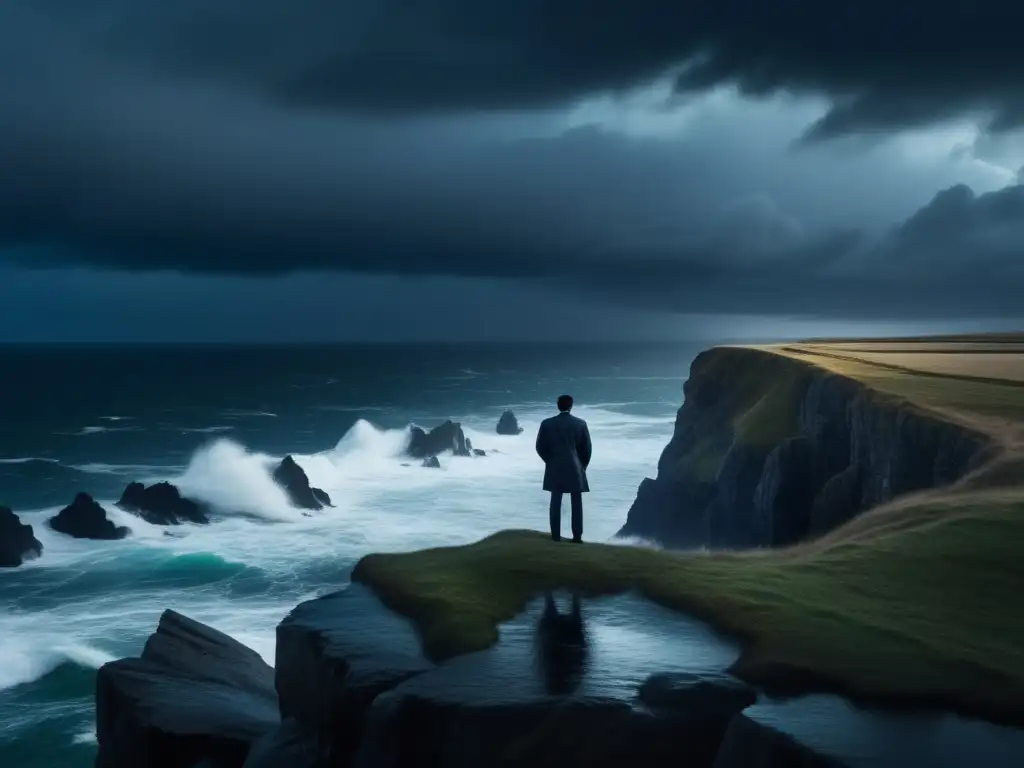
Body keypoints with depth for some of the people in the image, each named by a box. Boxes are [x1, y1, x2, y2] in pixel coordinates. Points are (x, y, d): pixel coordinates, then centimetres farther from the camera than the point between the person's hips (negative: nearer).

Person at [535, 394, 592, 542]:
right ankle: (577, 536, 2)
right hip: (575, 468, -1)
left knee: (555, 502, 6)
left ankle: (556, 535, 5)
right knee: (576, 503, 4)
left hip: (555, 468, 1)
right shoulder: (580, 423, -4)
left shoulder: (547, 423, -4)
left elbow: (540, 447, 0)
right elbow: (587, 448, 0)